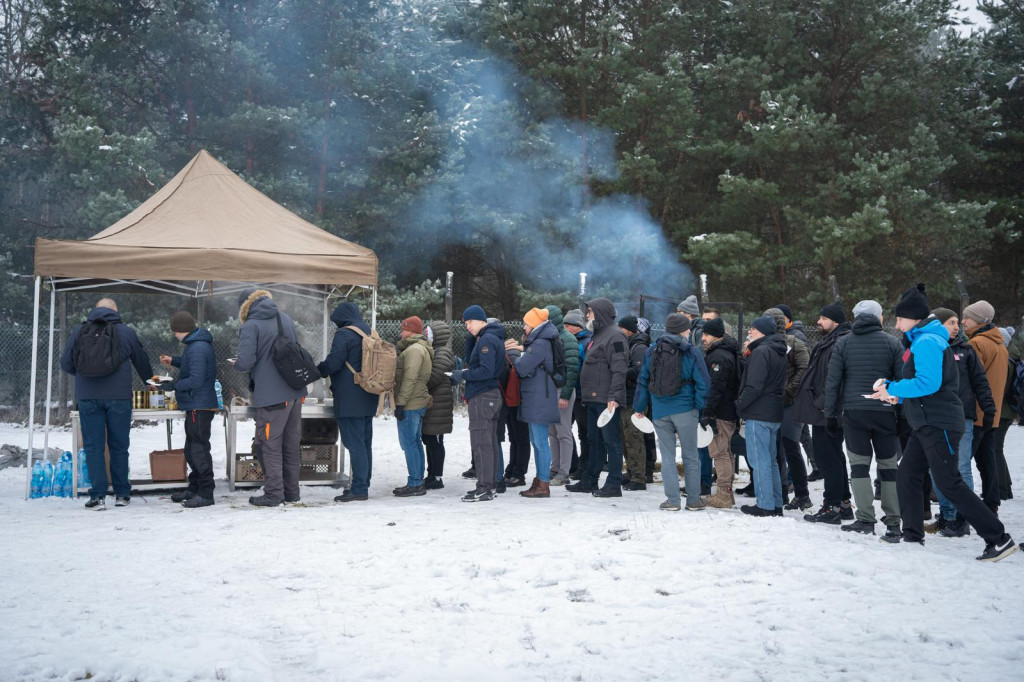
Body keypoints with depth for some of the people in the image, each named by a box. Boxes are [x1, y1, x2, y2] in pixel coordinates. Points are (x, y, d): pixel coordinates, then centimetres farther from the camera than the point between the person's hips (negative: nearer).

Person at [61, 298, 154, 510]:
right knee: (119, 446, 9)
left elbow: (65, 363, 9)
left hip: (88, 397, 0)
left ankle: (98, 496, 0)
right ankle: (122, 494, 15)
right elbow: (142, 361, 15)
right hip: (118, 397, 0)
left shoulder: (79, 331, 5)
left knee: (93, 446, 4)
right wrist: (150, 380, 35)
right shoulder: (126, 332, 3)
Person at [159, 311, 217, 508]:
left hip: (199, 407, -11)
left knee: (199, 449, -5)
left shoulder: (197, 349, -22)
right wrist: (174, 360, 18)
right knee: (191, 449, 18)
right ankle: (194, 488, 28)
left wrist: (172, 385, -14)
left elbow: (195, 380, -25)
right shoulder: (197, 344, 11)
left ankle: (205, 493, 1)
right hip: (195, 405, 11)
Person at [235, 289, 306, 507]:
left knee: (271, 447, 3)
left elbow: (245, 362, -18)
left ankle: (273, 494, 7)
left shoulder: (250, 327, -10)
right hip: (296, 392, 7)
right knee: (291, 445, 14)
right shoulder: (286, 319, 12)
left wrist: (236, 363, 3)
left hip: (272, 396, -7)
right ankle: (291, 491, 22)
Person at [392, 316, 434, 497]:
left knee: (409, 444, -7)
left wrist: (400, 403, -20)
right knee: (415, 443, 13)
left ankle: (415, 484, -5)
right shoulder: (422, 349, 19)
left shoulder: (414, 349, -14)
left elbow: (409, 379, -21)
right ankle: (417, 483, 18)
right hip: (418, 404, 10)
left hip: (410, 404, -10)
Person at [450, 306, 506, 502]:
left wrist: (463, 375, -15)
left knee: (480, 443, -9)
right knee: (490, 442, 13)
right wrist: (471, 339, 9)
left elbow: (486, 370, -23)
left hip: (482, 396, -10)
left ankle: (484, 488, -8)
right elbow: (471, 360, 21)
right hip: (492, 394, 10)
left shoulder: (487, 339, -15)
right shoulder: (493, 337, 16)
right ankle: (490, 484, 19)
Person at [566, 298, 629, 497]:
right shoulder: (598, 335, 20)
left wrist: (614, 396, -26)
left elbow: (619, 370, -20)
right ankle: (590, 481, 23)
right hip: (593, 398, 10)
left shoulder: (614, 336, -12)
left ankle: (614, 484, -1)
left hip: (606, 400, -10)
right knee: (595, 441, 15)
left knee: (611, 441, -5)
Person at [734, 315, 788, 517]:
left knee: (760, 460, -4)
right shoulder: (779, 352, 15)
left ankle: (765, 505, -2)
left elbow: (754, 385, -21)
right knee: (770, 460, 15)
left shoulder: (761, 352, -15)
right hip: (774, 414, 10)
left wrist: (740, 404, -10)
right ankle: (776, 504, 18)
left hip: (759, 414, -10)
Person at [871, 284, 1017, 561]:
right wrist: (898, 395, 10)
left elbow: (928, 383, -25)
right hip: (927, 424, 10)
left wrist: (892, 388, -14)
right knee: (907, 476, 12)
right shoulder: (923, 340, 16)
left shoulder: (927, 341, -15)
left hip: (939, 424, -10)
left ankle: (999, 539, -5)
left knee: (949, 484, -9)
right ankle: (913, 534, 19)